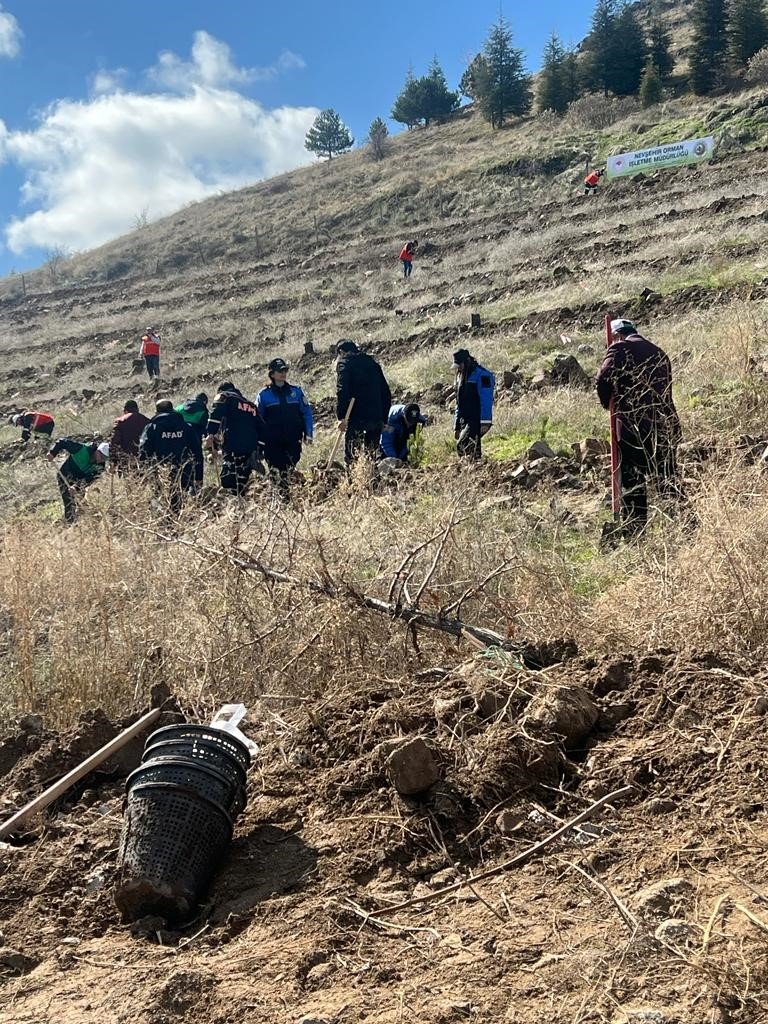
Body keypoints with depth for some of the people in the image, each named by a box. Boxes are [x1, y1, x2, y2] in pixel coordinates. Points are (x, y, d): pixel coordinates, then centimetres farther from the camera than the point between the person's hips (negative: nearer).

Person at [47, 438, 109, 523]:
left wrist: (76, 487, -41)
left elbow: (88, 480, -26)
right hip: (64, 477, -5)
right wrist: (53, 453, -31)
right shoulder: (82, 449, -28)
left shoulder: (100, 466, -17)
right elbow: (63, 442, -20)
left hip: (78, 481, 5)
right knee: (70, 505, -12)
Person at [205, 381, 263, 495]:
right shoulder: (251, 404, 31)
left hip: (233, 445, -6)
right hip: (251, 449, 6)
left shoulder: (224, 397, 13)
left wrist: (211, 434, -16)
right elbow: (260, 427, 26)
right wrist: (258, 453, 24)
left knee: (228, 479, -12)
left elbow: (216, 413, -9)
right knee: (242, 481, 10)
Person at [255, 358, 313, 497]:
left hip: (293, 440, 1)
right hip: (273, 442, -1)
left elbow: (307, 413, 12)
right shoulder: (264, 395, 5)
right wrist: (259, 441, 6)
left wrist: (308, 434, 4)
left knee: (291, 469, -2)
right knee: (276, 471, -4)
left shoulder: (296, 391, 9)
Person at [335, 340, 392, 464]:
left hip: (357, 417, -6)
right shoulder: (372, 362, 22)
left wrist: (341, 417, -15)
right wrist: (383, 419, 20)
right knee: (371, 454, 11)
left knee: (352, 455, -4)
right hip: (377, 417, 6)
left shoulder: (343, 362, 3)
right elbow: (386, 393, 19)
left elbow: (342, 390, -13)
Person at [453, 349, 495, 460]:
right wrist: (456, 426, 21)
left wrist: (485, 422, -22)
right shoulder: (461, 377, 19)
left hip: (477, 421, -9)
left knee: (463, 444, -23)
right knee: (472, 447, 6)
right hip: (465, 421, 9)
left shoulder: (481, 375, -9)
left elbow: (486, 400, -16)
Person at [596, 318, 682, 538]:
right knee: (668, 482, 13)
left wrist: (608, 403, 5)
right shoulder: (658, 352, 20)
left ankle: (633, 534, 3)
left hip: (634, 427, -6)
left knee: (632, 483, 1)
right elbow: (665, 386, 19)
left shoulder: (620, 348, -1)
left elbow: (603, 379, -13)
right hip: (666, 425, 6)